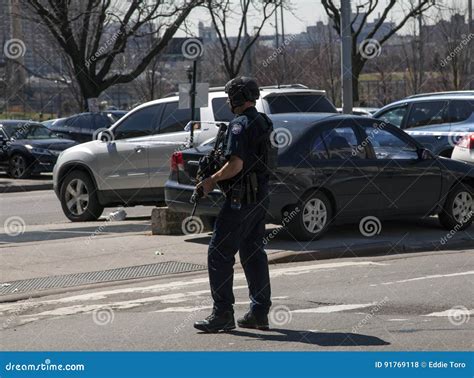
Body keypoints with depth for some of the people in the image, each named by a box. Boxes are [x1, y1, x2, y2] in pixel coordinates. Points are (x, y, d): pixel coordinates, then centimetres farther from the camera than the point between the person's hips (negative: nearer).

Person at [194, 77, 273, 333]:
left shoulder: (240, 124, -15)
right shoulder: (263, 123, 14)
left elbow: (235, 165, -23)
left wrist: (212, 180, -10)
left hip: (241, 198, -10)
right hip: (260, 196, 10)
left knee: (219, 254, -6)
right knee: (254, 254, 14)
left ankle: (222, 314, -8)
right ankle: (259, 313, 15)